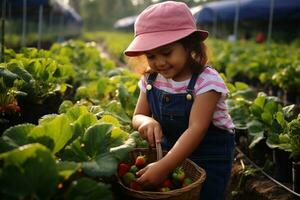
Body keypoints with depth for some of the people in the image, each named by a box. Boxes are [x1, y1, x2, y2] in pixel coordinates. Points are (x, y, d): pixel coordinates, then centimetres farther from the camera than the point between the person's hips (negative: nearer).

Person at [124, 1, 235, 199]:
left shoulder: (206, 81, -26)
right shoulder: (150, 80, -7)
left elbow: (196, 129, -32)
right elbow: (138, 116, 0)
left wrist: (164, 166, -41)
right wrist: (146, 122, -26)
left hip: (209, 156, -4)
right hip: (170, 148, 5)